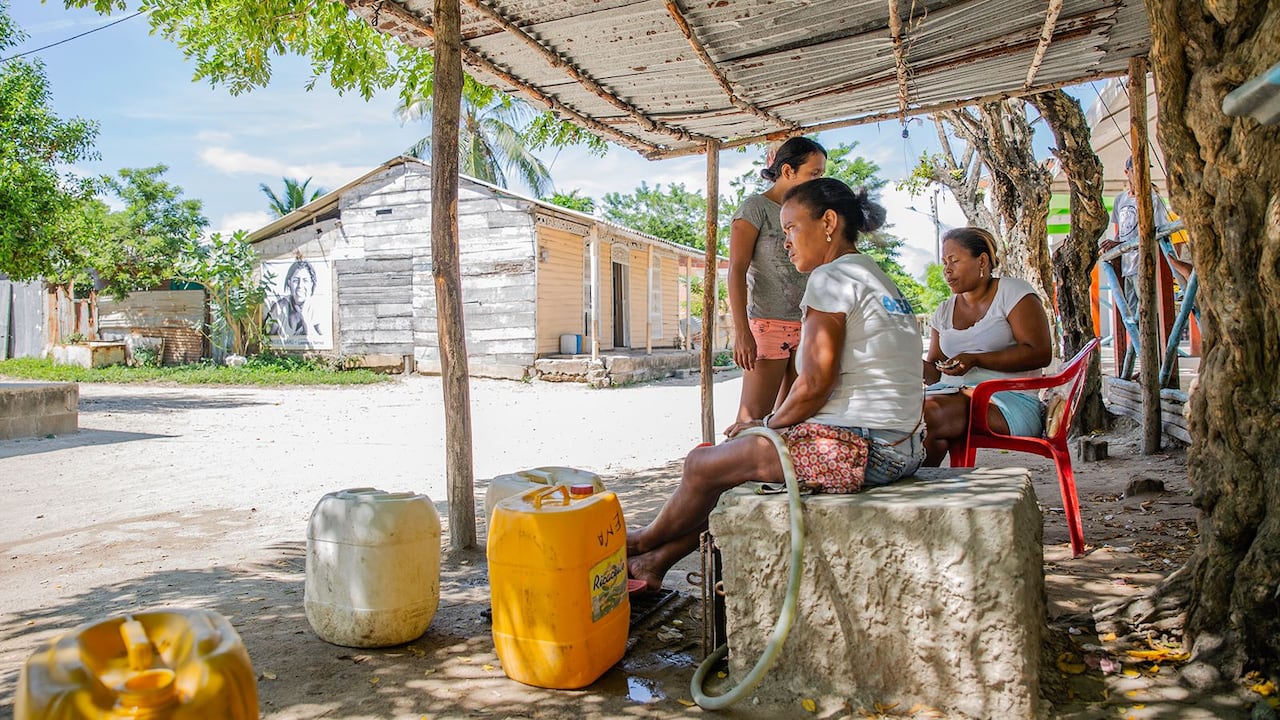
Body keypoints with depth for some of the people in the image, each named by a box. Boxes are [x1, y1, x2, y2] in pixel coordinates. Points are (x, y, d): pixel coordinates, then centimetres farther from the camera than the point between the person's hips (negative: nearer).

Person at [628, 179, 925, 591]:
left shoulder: (831, 277, -11)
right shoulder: (880, 281, 19)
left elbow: (815, 384, -19)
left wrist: (770, 423, 0)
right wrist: (773, 422, 11)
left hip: (856, 447, -10)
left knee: (703, 465, 2)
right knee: (739, 452, 20)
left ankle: (645, 542, 28)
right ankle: (655, 563, 25)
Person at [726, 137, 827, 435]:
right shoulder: (756, 207, -2)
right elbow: (737, 270, -11)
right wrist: (741, 331, -21)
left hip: (805, 328, 7)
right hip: (767, 324, -7)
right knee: (753, 417, -9)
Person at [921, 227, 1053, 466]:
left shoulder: (1012, 292, 2)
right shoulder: (945, 310, 19)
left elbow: (1040, 353, -9)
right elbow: (934, 371, 19)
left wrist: (975, 360, -15)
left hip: (1009, 399, -5)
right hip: (953, 392, 5)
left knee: (930, 413, -33)